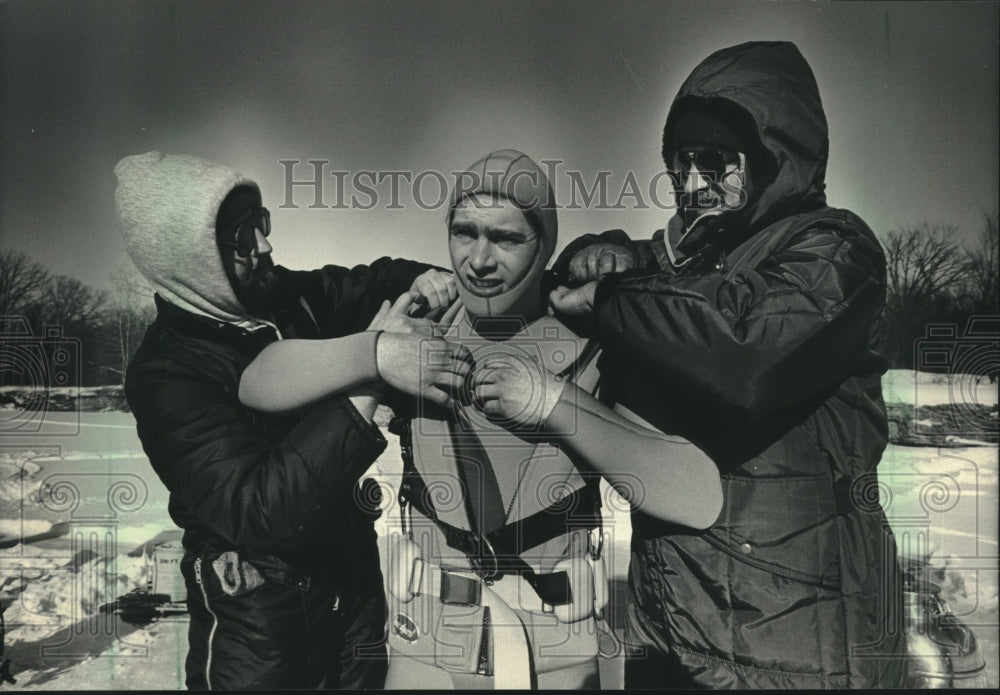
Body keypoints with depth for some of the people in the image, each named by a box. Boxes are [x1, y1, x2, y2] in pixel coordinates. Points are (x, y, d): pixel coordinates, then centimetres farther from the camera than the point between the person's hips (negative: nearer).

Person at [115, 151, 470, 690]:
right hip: (257, 616, -6)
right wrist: (372, 363, -38)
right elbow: (259, 511, -34)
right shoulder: (165, 374, -23)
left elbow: (371, 281, 14)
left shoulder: (286, 296, -4)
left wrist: (422, 279, -11)